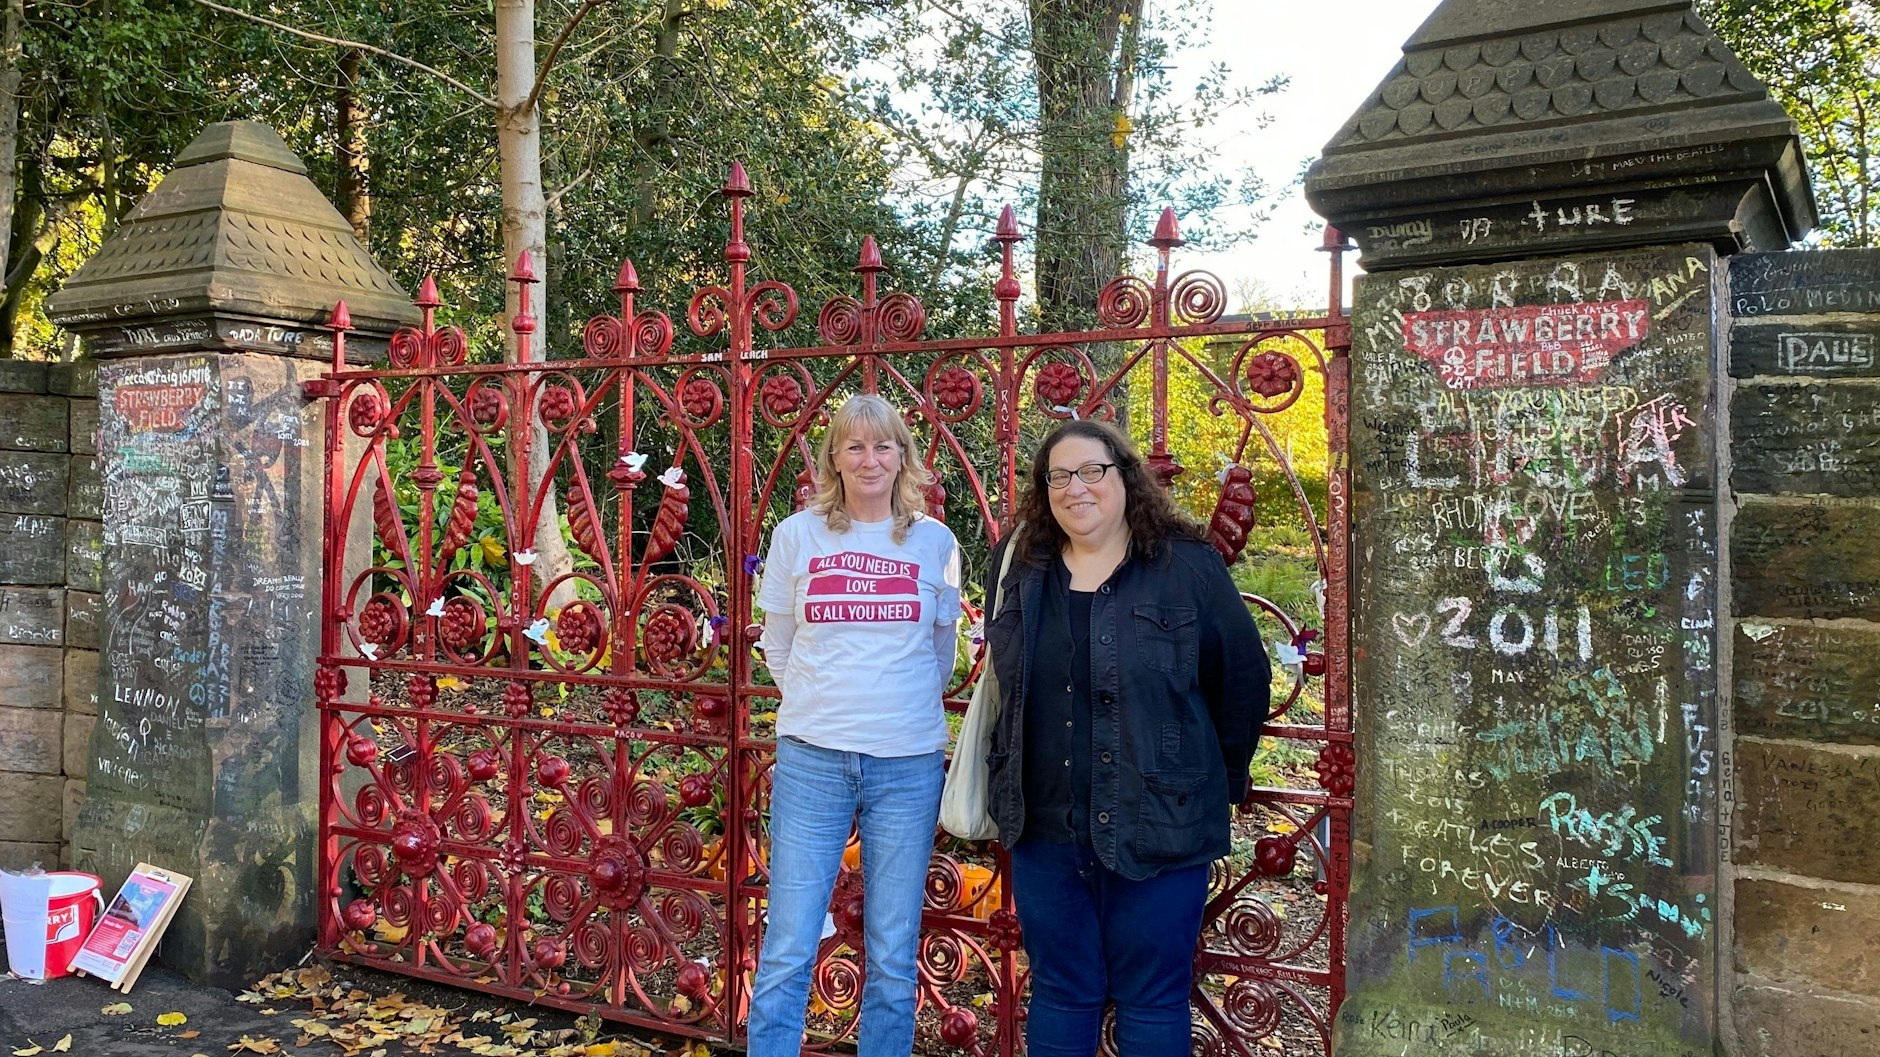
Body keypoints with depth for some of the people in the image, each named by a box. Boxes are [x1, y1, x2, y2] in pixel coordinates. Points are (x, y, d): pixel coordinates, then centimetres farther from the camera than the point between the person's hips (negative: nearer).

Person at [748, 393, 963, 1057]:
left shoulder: (935, 542, 4)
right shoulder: (798, 535, 3)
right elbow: (777, 643, 13)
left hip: (908, 764, 1)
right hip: (812, 758, 0)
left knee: (894, 959, 8)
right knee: (786, 953, 1)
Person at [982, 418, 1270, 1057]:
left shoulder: (1186, 566, -6)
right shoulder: (1022, 570, 6)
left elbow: (1244, 679, 0)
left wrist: (1219, 784, 6)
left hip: (1158, 830, -3)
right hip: (1044, 828, 4)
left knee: (1151, 1004, 9)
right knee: (1059, 994, 15)